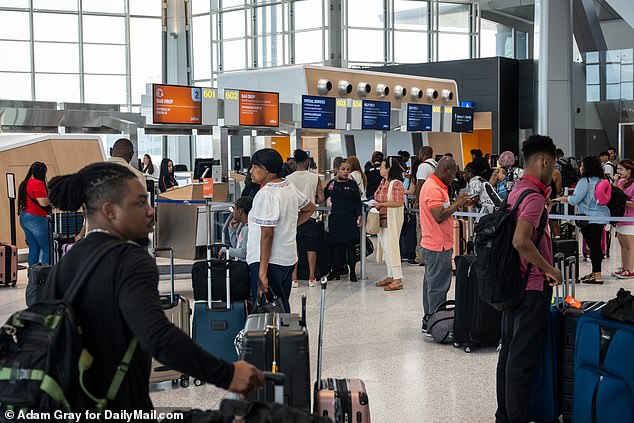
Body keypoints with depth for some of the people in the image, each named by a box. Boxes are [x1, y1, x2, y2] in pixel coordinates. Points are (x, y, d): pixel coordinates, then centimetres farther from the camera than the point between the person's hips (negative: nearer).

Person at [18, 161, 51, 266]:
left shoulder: (24, 183, 12)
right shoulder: (38, 184, -13)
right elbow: (43, 202, -18)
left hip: (24, 218, 9)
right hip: (36, 218, -9)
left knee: (34, 249, 11)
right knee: (47, 248, -5)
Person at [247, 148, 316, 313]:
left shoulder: (266, 194, -18)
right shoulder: (289, 187, 9)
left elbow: (267, 235, -22)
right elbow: (310, 208, 26)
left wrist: (262, 271, -23)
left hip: (270, 261, -9)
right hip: (288, 258, 9)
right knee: (283, 309, 15)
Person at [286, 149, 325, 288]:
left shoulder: (288, 179, -5)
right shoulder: (315, 178, -3)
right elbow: (321, 199, -3)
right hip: (310, 216, 0)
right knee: (311, 248, 8)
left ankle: (294, 279, 5)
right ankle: (311, 278, 10)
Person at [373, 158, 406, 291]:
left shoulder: (396, 183, -15)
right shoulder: (383, 182, 14)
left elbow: (399, 202, -23)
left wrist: (381, 204, -18)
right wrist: (375, 204, 6)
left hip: (392, 219, -10)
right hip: (382, 219, 10)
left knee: (391, 248, -10)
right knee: (385, 248, 13)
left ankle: (398, 279, -7)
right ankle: (390, 276, 22)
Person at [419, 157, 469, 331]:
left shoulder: (435, 186, 15)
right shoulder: (433, 189, -18)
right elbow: (439, 217, -25)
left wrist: (455, 205, 7)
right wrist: (457, 203, -15)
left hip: (433, 245, 11)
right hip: (438, 246, -11)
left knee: (431, 283, 16)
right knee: (438, 287, -5)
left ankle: (429, 321, 24)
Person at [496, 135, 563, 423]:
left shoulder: (516, 191, 10)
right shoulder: (534, 197, -18)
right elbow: (521, 241, -31)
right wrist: (550, 269, -21)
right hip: (533, 287, -10)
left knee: (509, 351, 15)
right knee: (523, 358, -2)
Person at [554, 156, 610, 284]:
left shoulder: (585, 181, -14)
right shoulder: (602, 181, 9)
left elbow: (574, 199, -14)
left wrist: (560, 199, 1)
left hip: (590, 218, -8)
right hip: (602, 216, 8)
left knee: (593, 246, -5)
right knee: (597, 245, 15)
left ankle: (597, 276, -4)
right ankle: (595, 272, 25)